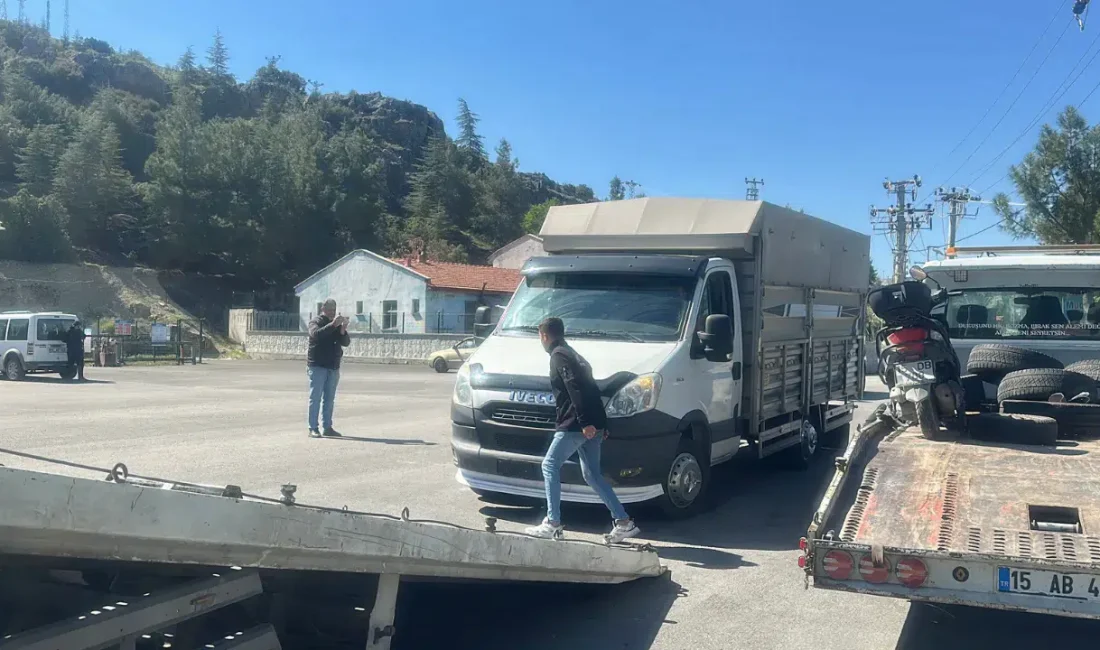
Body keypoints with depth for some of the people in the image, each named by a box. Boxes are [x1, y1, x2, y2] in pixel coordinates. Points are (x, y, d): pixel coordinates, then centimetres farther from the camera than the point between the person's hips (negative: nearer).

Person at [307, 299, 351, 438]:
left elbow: (346, 342, 3)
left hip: (333, 366, 5)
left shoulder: (337, 324, 14)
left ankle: (327, 427, 14)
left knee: (329, 398, 8)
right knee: (315, 397, -5)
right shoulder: (316, 322, -1)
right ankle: (313, 428, -4)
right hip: (317, 366, -5)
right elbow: (316, 334, -23)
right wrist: (332, 325, -32)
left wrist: (343, 330, -16)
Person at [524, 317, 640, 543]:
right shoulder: (573, 355, 24)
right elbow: (590, 389, 23)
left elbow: (575, 389, -19)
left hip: (574, 425, -9)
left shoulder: (558, 356, -6)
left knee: (550, 466, 0)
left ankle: (552, 524, -1)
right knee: (592, 474, 12)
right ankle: (624, 522, 9)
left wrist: (585, 422, -25)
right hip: (593, 425, 9)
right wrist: (601, 424, 22)